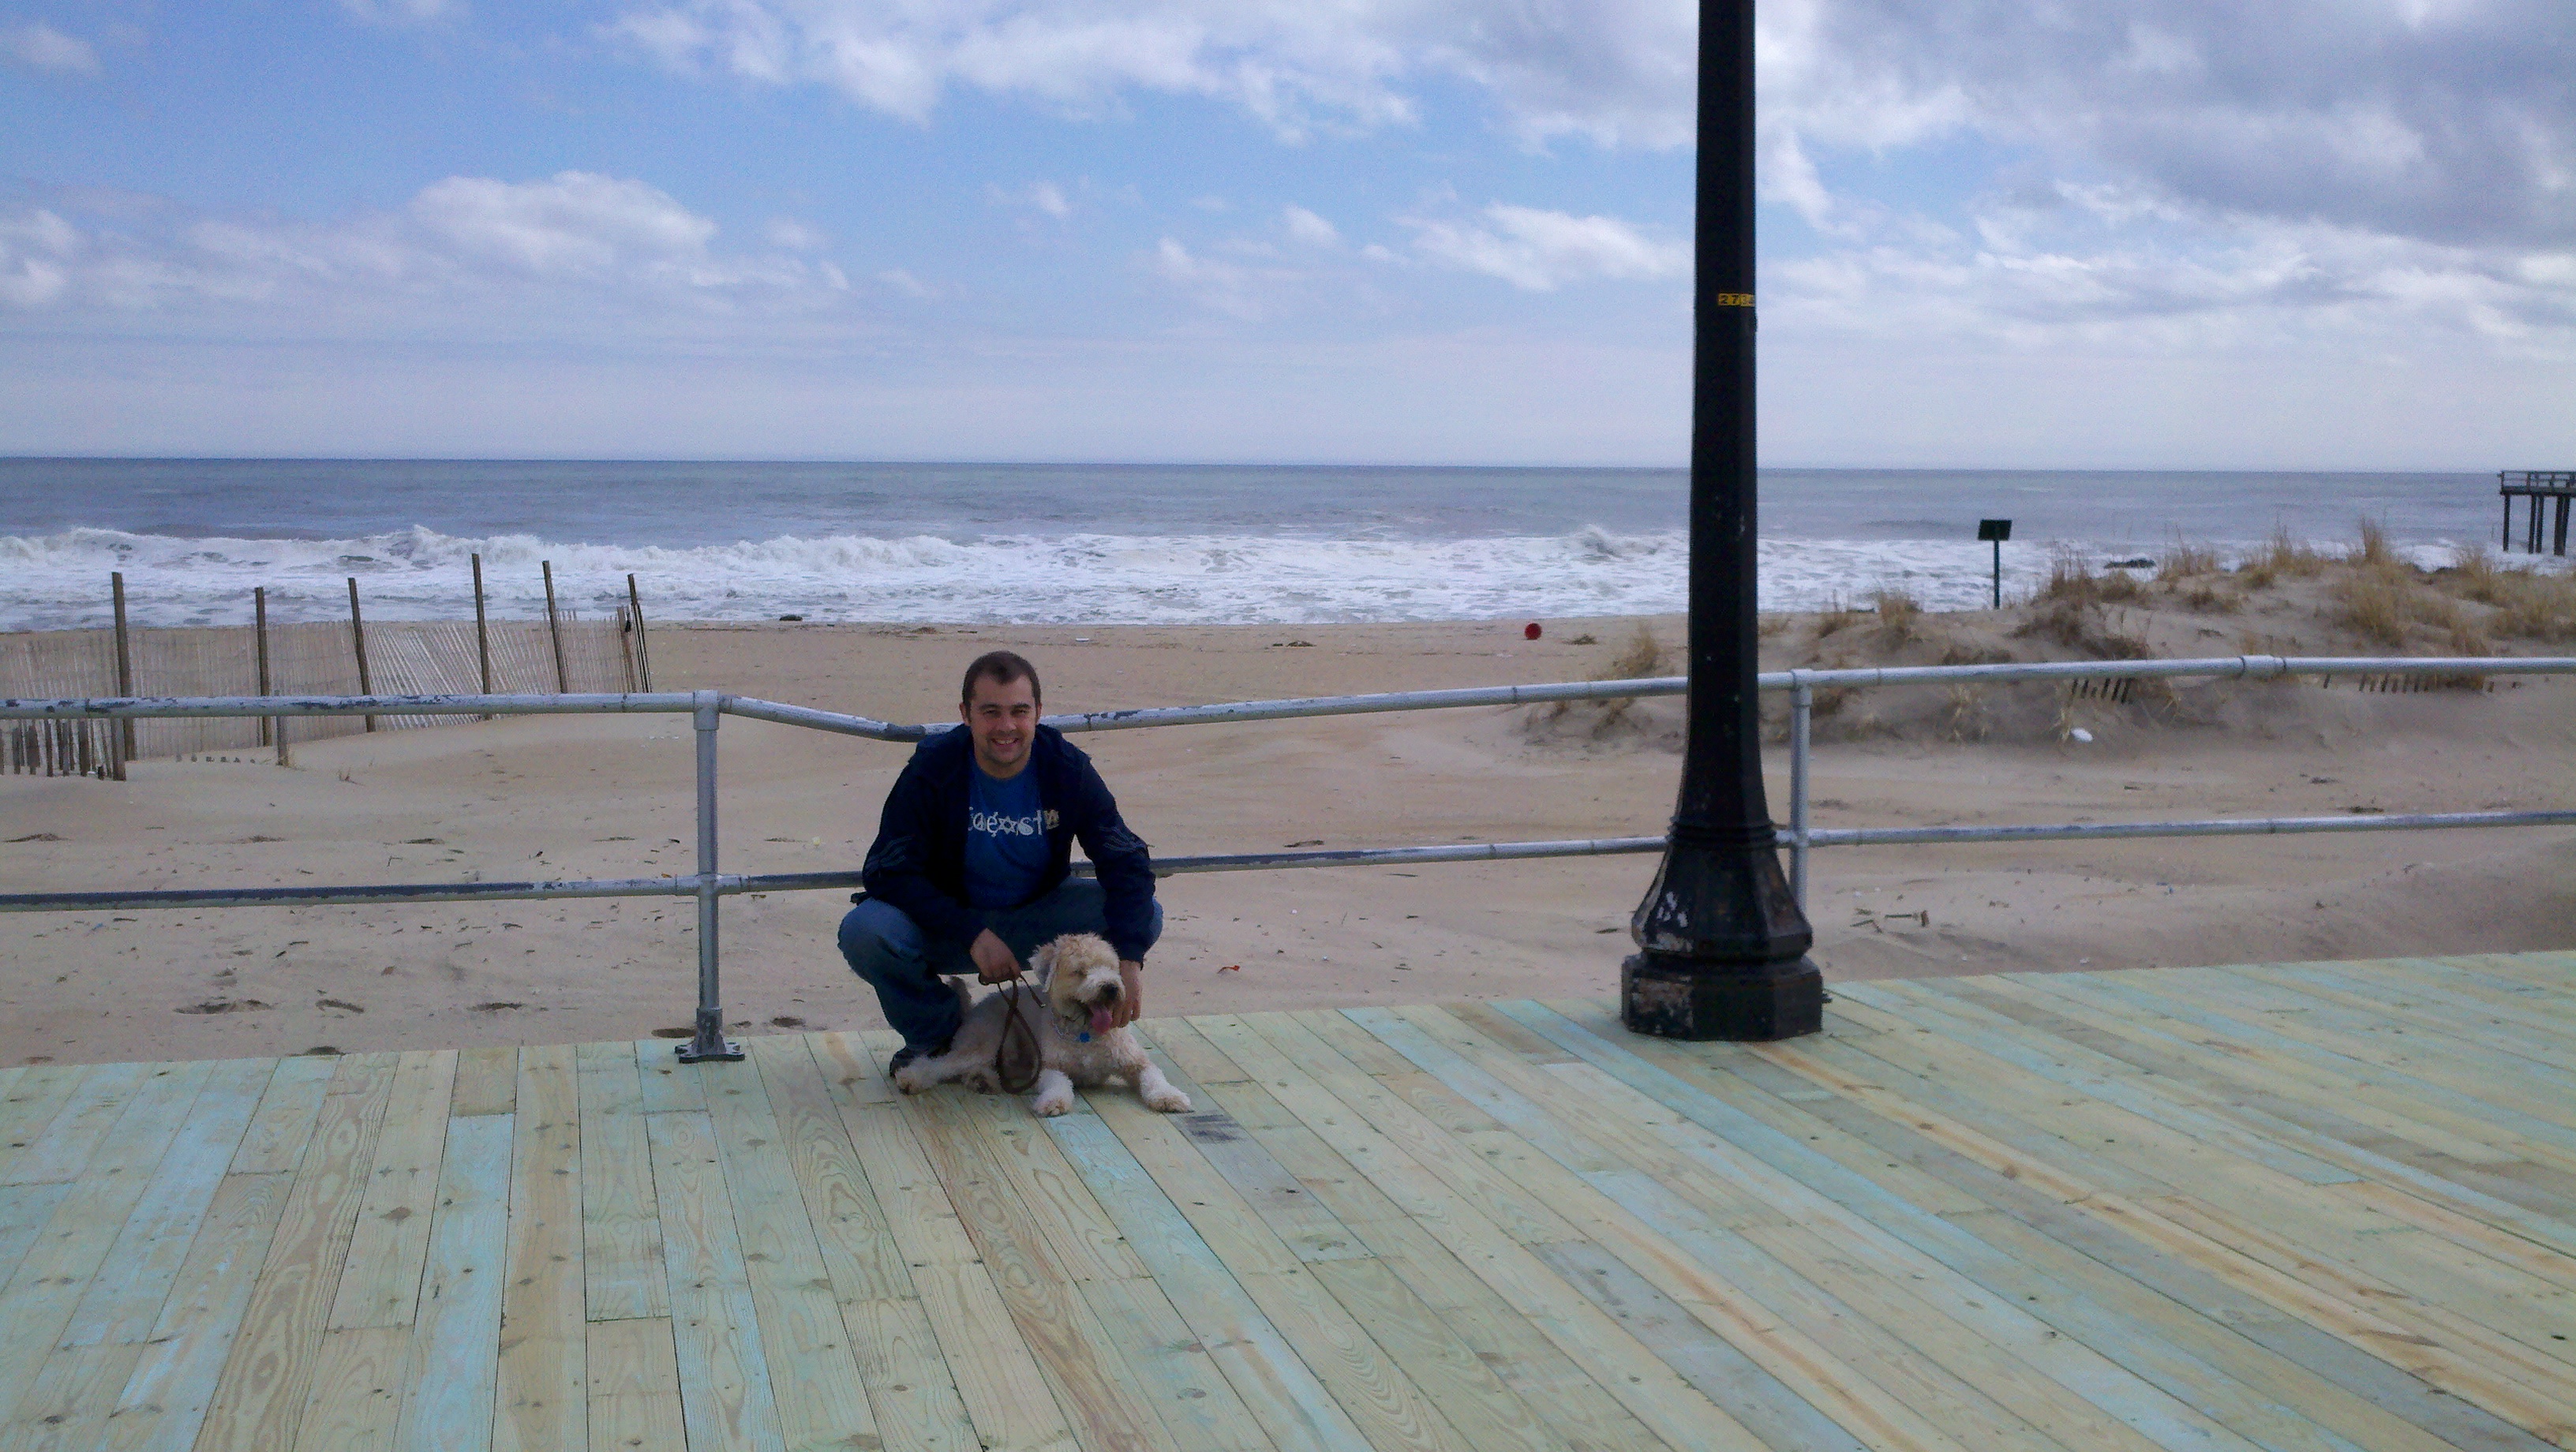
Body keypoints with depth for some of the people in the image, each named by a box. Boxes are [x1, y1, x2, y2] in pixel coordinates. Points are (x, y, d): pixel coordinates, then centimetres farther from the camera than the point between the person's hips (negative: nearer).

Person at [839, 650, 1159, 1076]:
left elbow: (1127, 863, -16)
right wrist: (972, 934, -31)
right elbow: (887, 873, -20)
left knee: (1146, 915, -21)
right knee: (864, 932, -31)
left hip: (1036, 921, 2)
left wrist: (1129, 960, -31)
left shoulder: (1066, 768, -14)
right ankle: (938, 1032, -1)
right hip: (949, 925, -1)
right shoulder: (932, 770, -18)